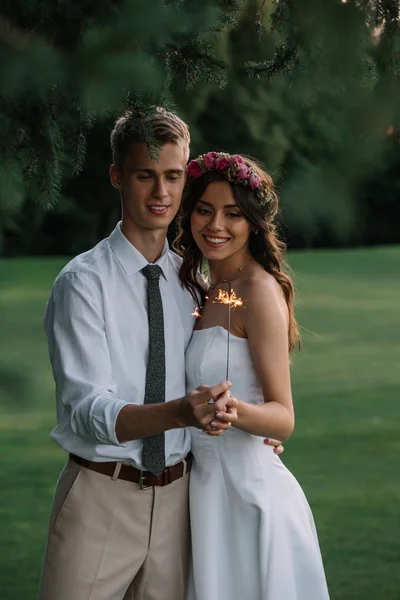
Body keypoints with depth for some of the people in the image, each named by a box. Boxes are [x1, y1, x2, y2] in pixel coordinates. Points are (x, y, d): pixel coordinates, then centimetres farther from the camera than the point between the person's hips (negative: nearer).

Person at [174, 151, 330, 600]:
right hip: (209, 485, 8)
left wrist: (233, 410, -35)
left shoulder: (260, 290, -13)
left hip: (250, 492, -8)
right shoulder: (212, 291, 13)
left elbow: (284, 418, -18)